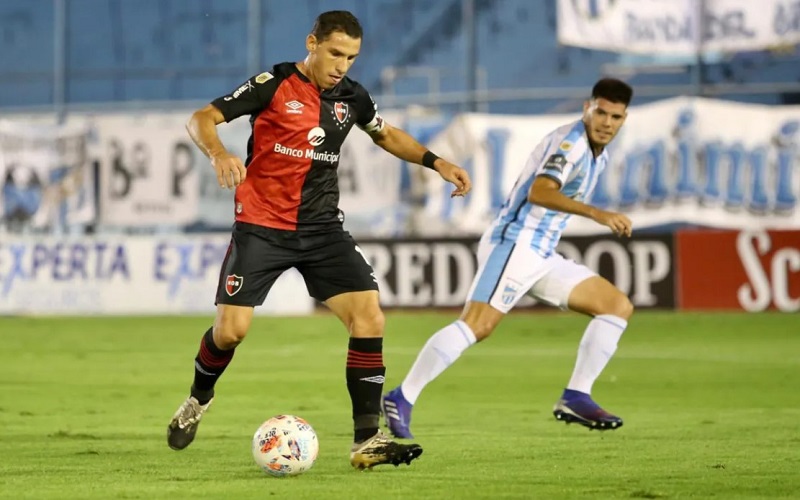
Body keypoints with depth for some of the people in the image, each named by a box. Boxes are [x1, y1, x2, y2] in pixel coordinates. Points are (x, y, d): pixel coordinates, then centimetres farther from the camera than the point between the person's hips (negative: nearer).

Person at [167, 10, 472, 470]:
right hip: (262, 227, -4)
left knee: (369, 316, -12)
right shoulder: (273, 85, -9)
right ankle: (199, 399, 24)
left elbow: (387, 134, 26)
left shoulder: (352, 96, 5)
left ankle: (367, 440, -9)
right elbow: (201, 119, -12)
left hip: (322, 229, 4)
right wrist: (219, 153, -33)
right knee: (231, 329, -10)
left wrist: (436, 162, 13)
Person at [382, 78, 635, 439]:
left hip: (540, 256, 10)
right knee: (478, 325, -25)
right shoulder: (570, 142, -13)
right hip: (515, 243, -10)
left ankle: (576, 397, 4)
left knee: (619, 307, 7)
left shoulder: (599, 155, 17)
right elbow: (539, 192, -29)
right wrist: (597, 214, -36)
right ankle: (401, 399, -23)